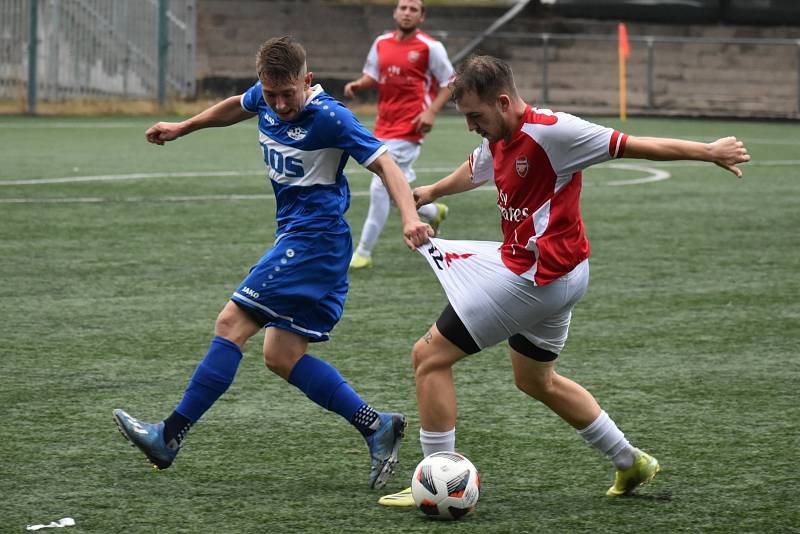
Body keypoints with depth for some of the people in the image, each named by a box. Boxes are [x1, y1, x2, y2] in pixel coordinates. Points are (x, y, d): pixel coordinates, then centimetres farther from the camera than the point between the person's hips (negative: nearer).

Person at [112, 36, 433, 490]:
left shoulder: (330, 118, -17)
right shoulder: (266, 98, 6)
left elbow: (385, 164, -21)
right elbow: (239, 106, 30)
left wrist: (410, 218, -37)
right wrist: (183, 127, 39)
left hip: (313, 236, -9)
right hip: (296, 235, 9)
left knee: (233, 323, -10)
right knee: (282, 356, 2)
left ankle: (171, 437, -7)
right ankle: (377, 427, 0)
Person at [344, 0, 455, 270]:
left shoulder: (429, 47, -6)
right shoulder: (381, 43, 10)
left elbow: (449, 82, -1)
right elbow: (372, 75, 20)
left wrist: (432, 111, -13)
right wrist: (358, 84, -2)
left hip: (409, 127, -7)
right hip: (384, 125, 7)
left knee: (380, 187, -11)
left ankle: (364, 253, -5)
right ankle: (433, 212, 44)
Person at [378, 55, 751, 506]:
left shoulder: (550, 131, -21)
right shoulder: (499, 139, 6)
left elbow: (634, 146, -16)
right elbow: (474, 171, 31)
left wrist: (708, 152, -10)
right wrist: (430, 192, 49)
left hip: (535, 277, -10)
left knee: (429, 356, -7)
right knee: (536, 381, 27)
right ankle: (631, 463, 36)